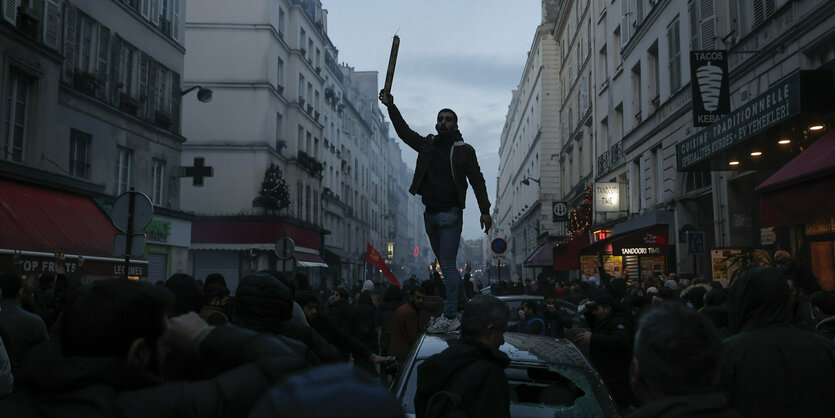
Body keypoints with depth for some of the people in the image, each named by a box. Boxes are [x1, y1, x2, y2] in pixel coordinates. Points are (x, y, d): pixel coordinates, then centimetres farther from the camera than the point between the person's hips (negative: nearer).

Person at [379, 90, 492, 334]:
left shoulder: (464, 150, 1)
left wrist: (484, 210, -11)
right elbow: (403, 131, 21)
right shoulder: (427, 145, 14)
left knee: (448, 266, -10)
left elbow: (477, 181, -2)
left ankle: (450, 317, -8)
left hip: (450, 214, -6)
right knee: (446, 265, 12)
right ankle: (463, 306, 25)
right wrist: (390, 106, 16)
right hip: (430, 215, 6)